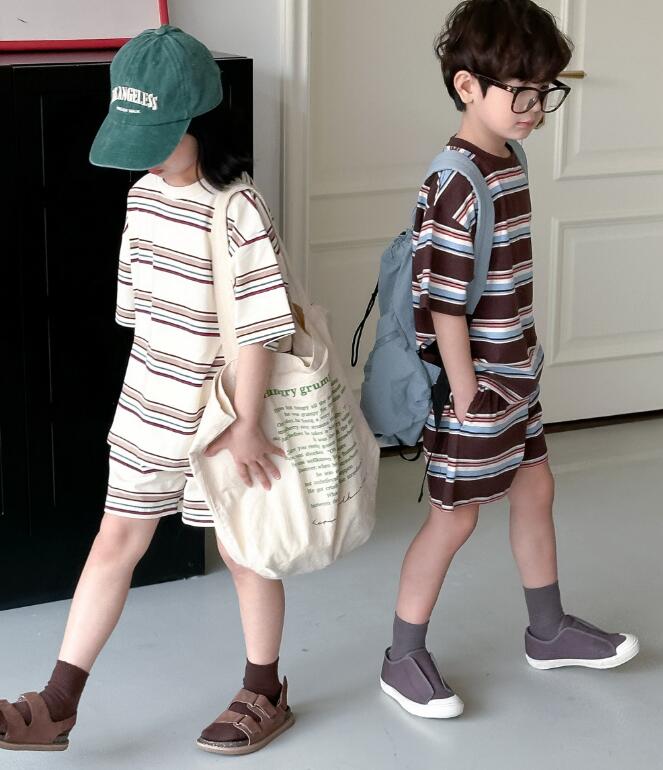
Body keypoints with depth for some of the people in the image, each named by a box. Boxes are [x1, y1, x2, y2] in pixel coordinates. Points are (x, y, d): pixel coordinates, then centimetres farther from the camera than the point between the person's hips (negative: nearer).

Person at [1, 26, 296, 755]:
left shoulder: (239, 212, -21)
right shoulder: (143, 195, 0)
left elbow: (260, 327, -20)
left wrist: (244, 423, -19)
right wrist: (156, 383, 14)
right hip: (147, 409, 6)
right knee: (115, 541, 10)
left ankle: (265, 693, 31)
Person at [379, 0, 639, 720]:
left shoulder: (508, 162, 3)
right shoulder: (459, 186, -25)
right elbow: (444, 305, -24)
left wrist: (522, 359, 16)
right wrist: (466, 397, -19)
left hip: (513, 375, 9)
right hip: (476, 386, -9)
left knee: (534, 489, 21)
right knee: (455, 517, 3)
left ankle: (549, 631, 39)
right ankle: (403, 660, 20)